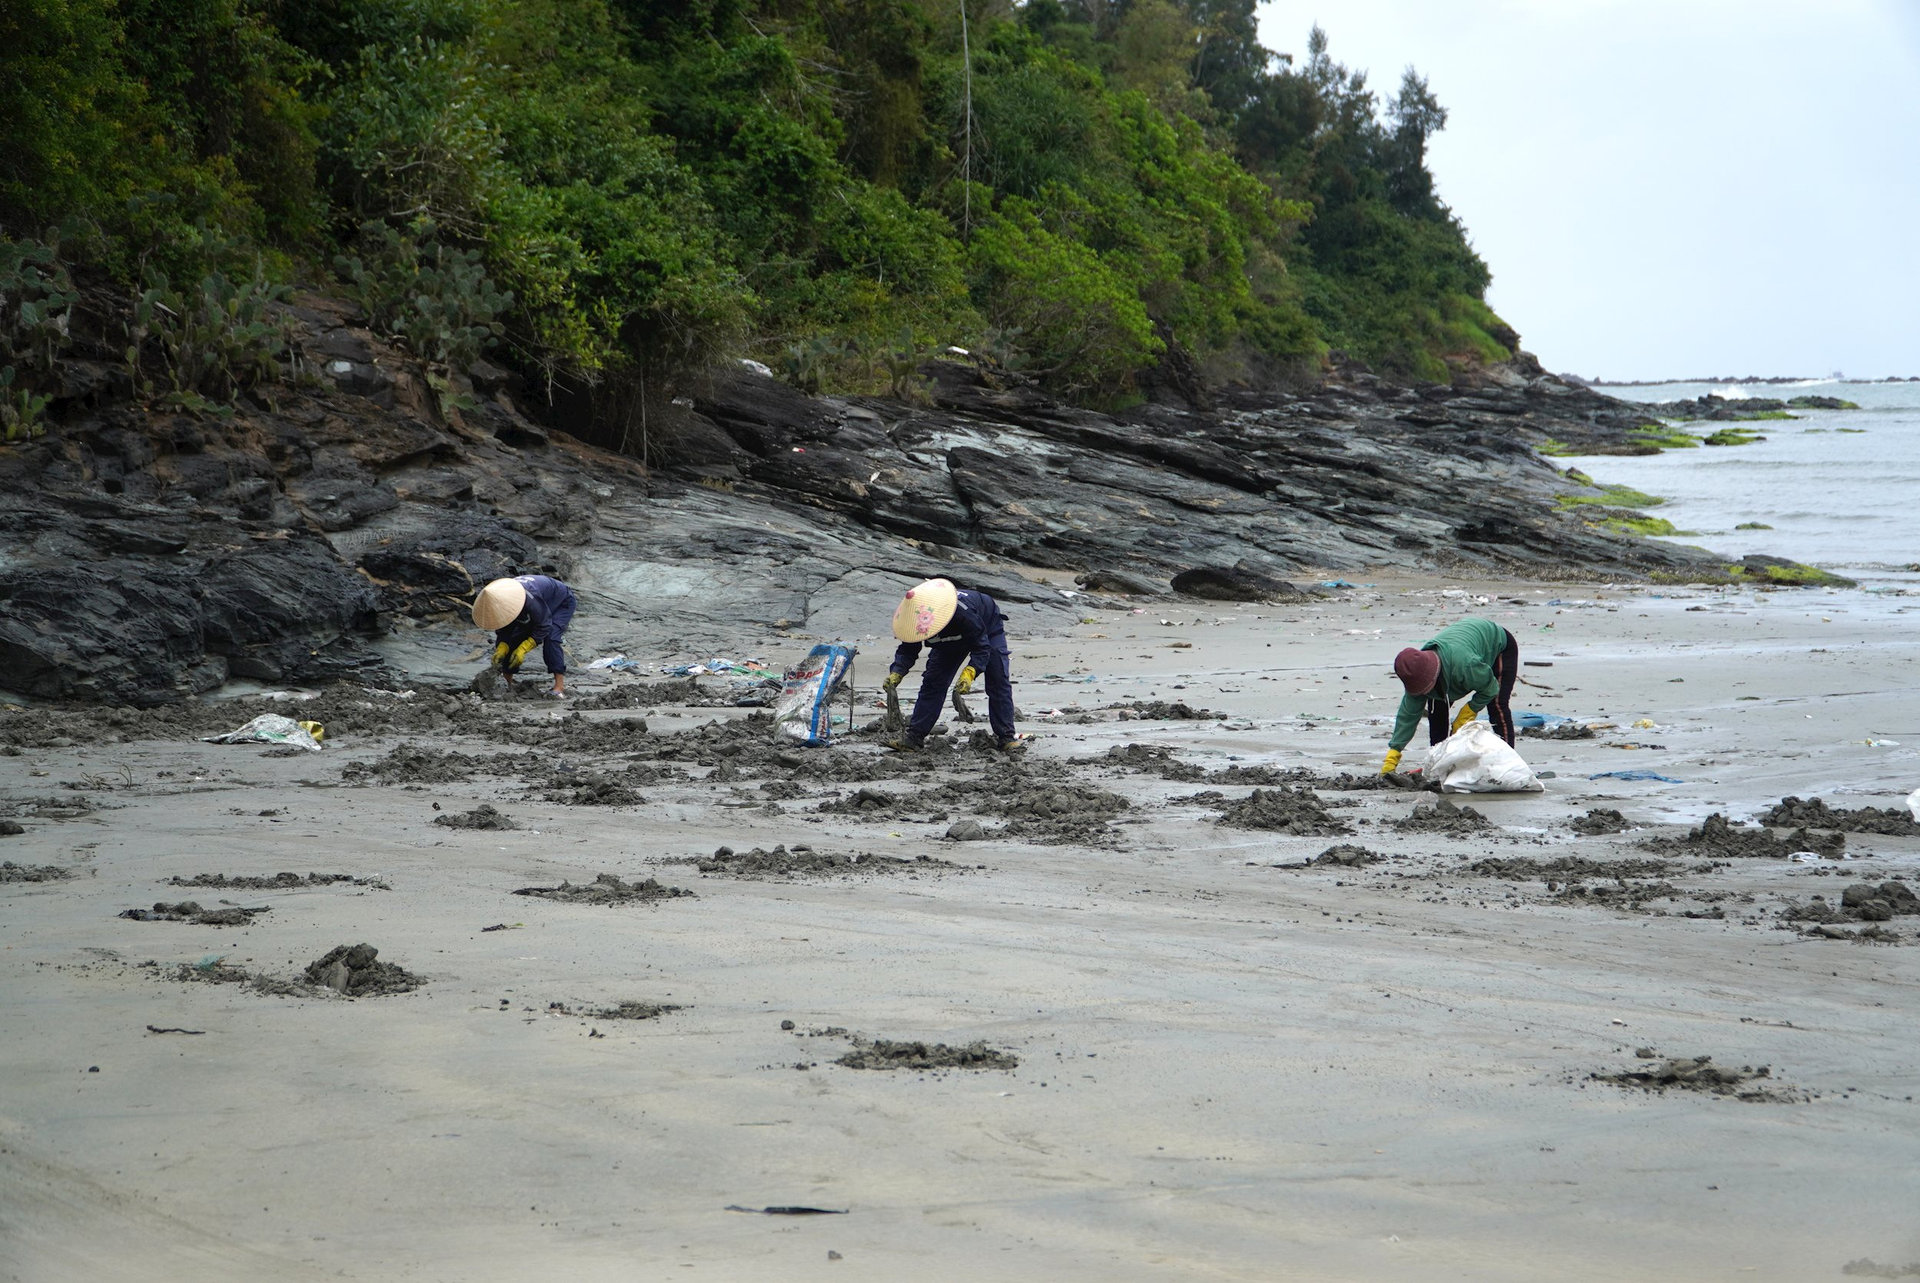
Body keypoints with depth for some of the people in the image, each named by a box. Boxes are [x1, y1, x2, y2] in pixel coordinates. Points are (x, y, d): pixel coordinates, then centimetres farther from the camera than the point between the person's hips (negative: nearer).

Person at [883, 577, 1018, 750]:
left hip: (988, 630, -4)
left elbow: (982, 648, -41)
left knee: (998, 683, -12)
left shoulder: (964, 613, -48)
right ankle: (914, 735, -6)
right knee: (932, 682, -7)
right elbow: (907, 650, -19)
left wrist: (969, 674, -55)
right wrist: (896, 672, -38)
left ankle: (1006, 737, -5)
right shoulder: (918, 619, -32)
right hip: (950, 642, 4)